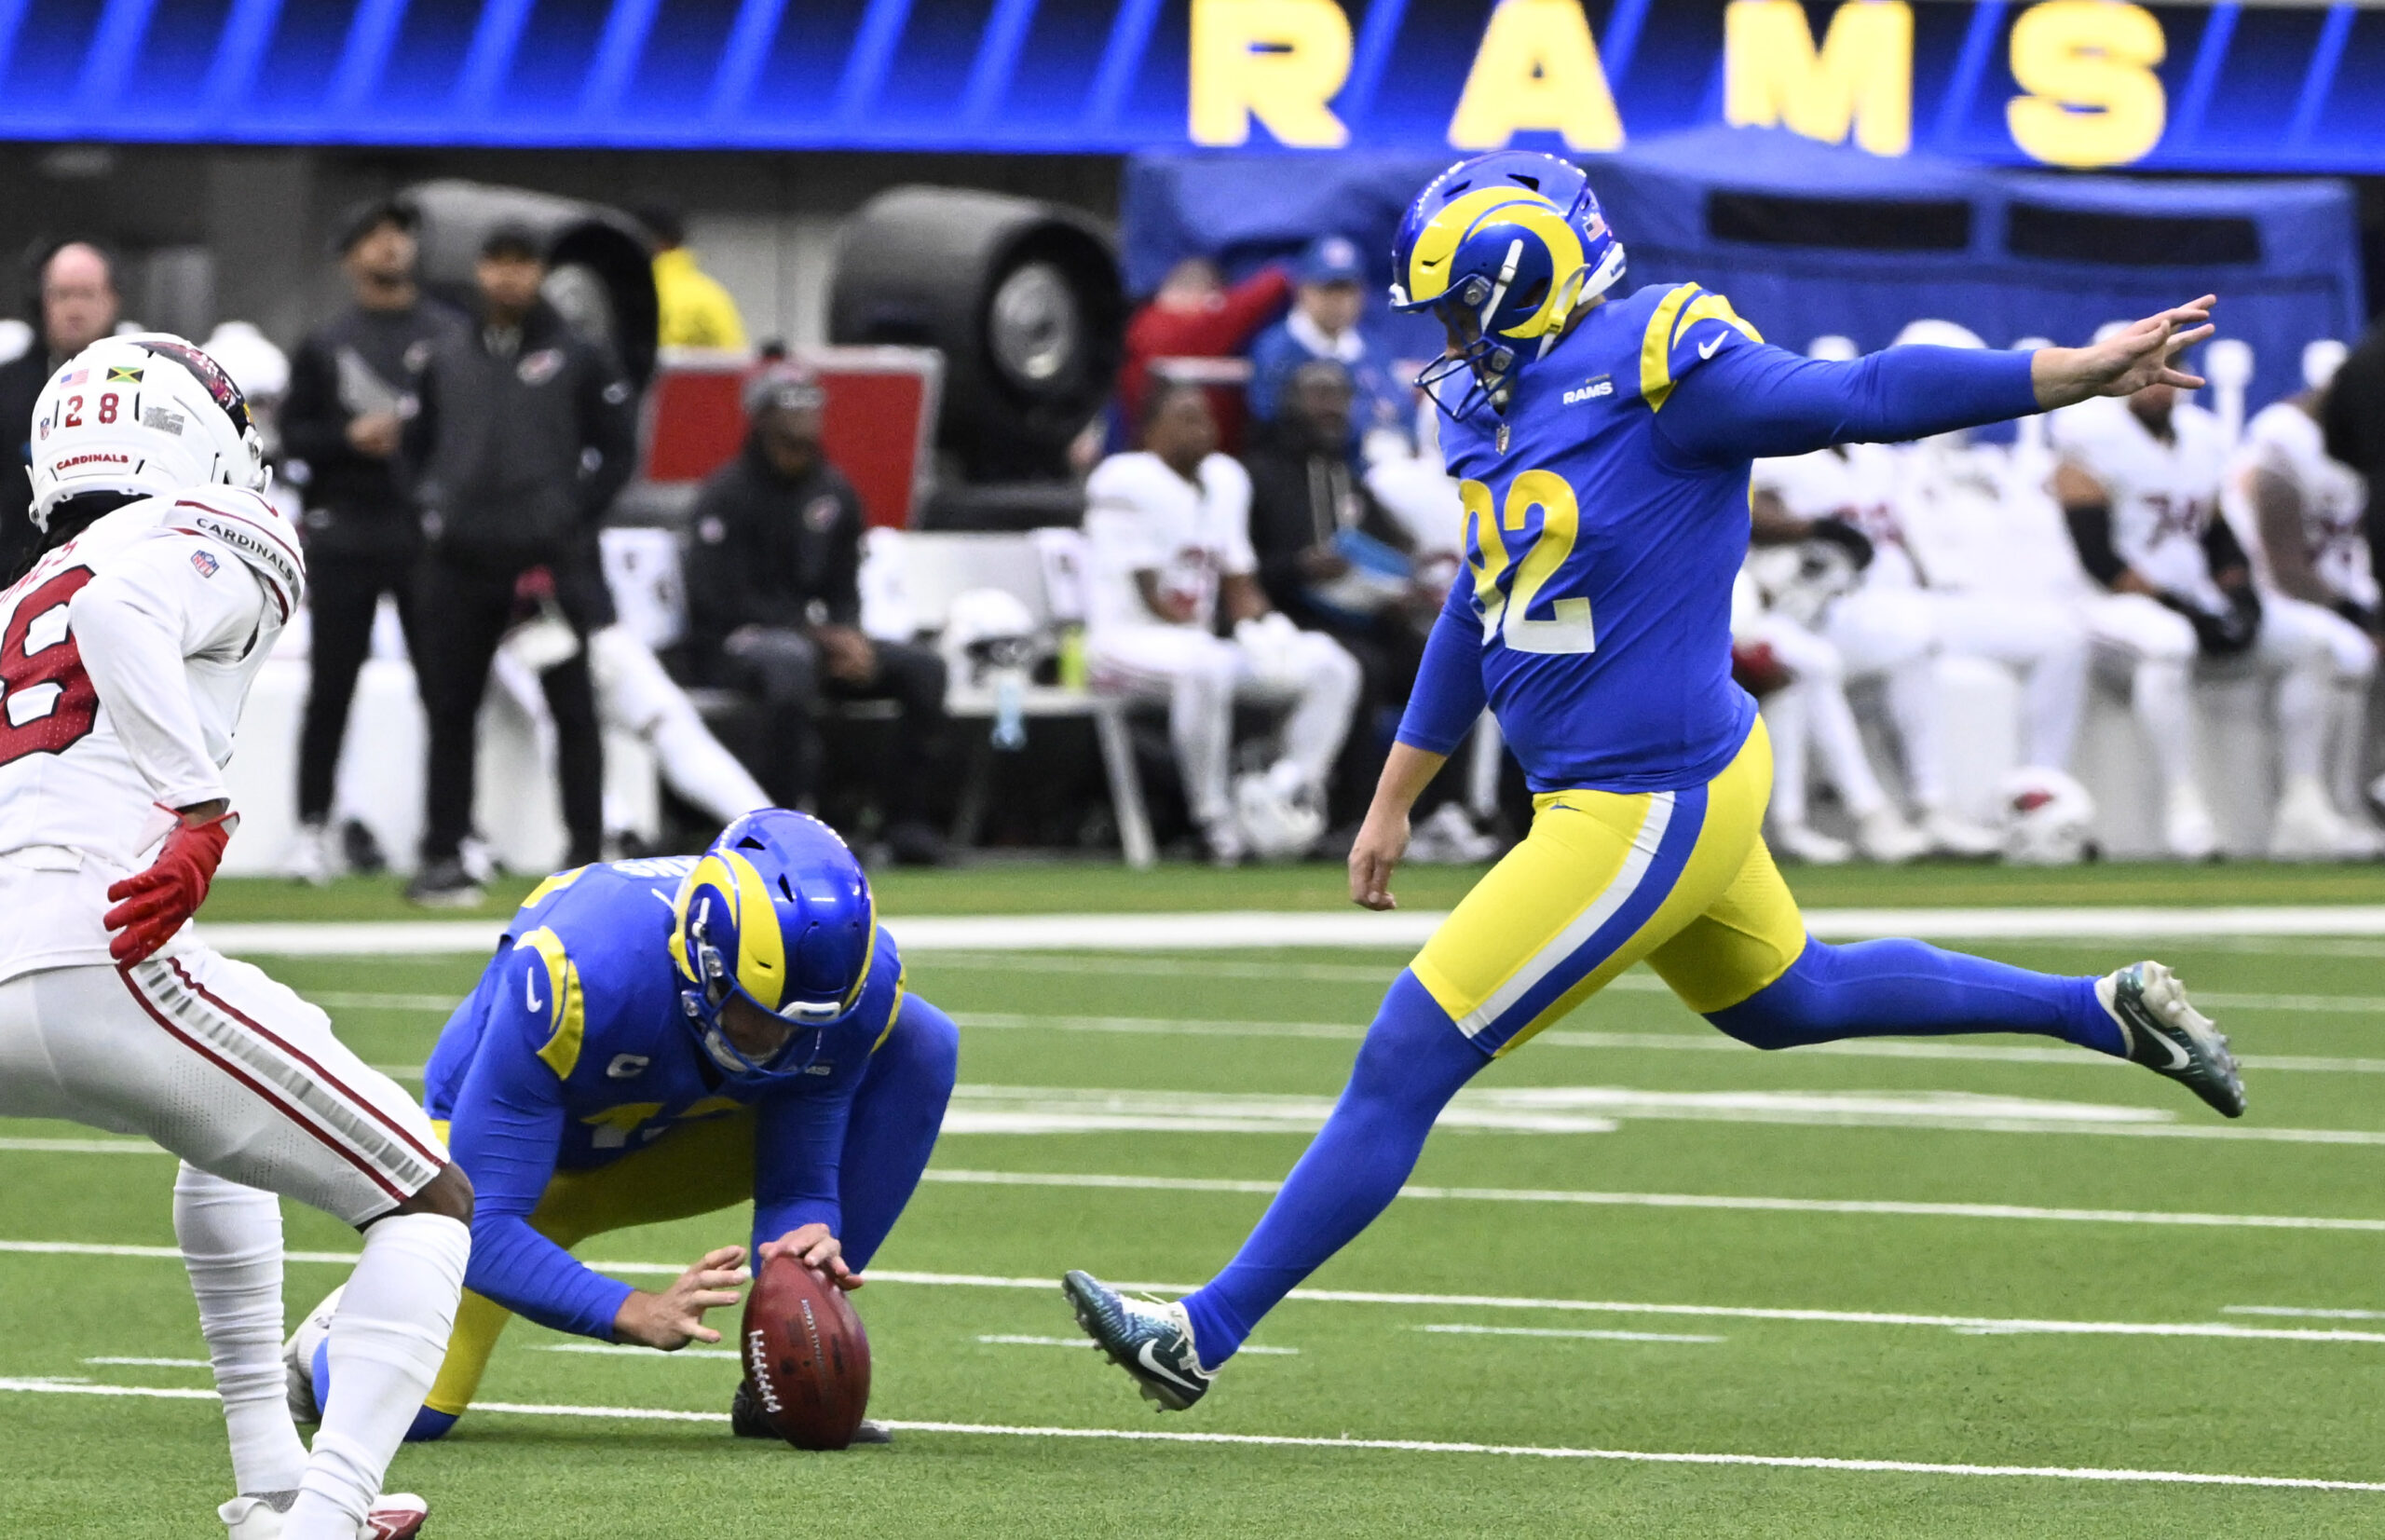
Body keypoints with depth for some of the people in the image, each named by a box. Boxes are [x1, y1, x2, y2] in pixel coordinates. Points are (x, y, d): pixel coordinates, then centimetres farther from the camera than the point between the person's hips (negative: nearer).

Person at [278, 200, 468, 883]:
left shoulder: (451, 335, 7)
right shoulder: (324, 344, 8)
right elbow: (293, 435, 5)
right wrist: (351, 439, -11)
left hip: (427, 535, 0)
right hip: (344, 534, 0)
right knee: (330, 687, 2)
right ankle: (314, 826, 8)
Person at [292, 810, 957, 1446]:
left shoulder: (859, 983, -28)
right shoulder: (577, 974, -42)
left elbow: (800, 1184, -17)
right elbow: (481, 1228, -39)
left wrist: (803, 1238, -42)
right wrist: (639, 1313, -52)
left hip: (665, 1145, 4)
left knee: (921, 1043, -17)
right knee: (410, 1410, -22)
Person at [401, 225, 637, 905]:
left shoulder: (580, 358, 3)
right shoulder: (444, 359, 12)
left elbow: (616, 448, 4)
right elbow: (415, 443, 18)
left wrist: (572, 517, -4)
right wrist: (432, 506, 3)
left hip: (552, 560, -3)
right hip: (458, 561, 3)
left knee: (574, 709, -1)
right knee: (449, 709, 3)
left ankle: (587, 853, 4)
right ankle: (444, 855, 7)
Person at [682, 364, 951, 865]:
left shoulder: (833, 493, 13)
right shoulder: (726, 495, -8)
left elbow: (844, 591, 15)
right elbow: (721, 602, -14)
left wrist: (851, 639, -9)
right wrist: (819, 634, -17)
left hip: (819, 639, 7)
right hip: (732, 644, -7)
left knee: (923, 667, -12)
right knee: (792, 662, -41)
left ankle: (907, 820, -13)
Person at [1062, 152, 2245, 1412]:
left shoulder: (1654, 376, -19)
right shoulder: (1509, 412, 8)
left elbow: (1868, 399, -18)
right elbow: (1473, 624, 20)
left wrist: (2086, 373, -21)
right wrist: (1391, 805, 24)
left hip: (1648, 812, -10)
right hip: (1636, 795, 10)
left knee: (1406, 1065, -8)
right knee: (1790, 1000, 30)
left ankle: (1205, 1334, -3)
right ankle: (2106, 1011, 39)